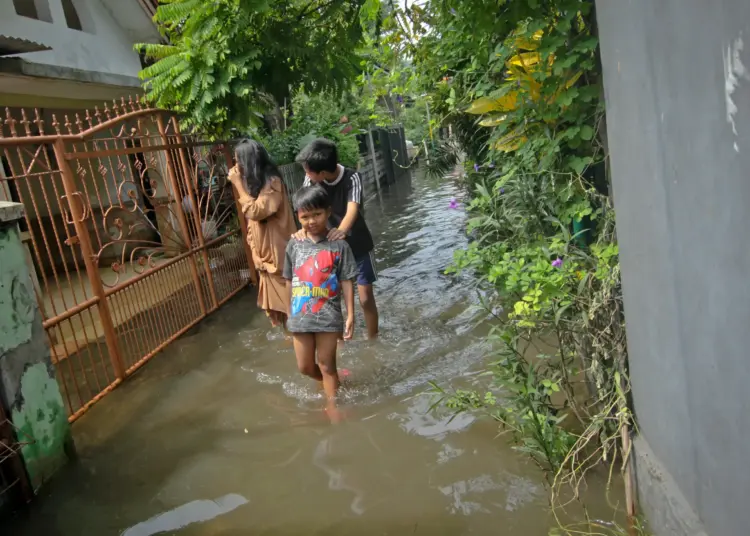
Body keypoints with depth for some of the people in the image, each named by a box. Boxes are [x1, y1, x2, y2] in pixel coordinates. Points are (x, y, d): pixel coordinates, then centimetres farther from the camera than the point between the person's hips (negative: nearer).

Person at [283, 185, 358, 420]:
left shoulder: (338, 245, -7)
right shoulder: (294, 246, 3)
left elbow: (346, 282, -6)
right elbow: (290, 283, 10)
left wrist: (350, 315, -8)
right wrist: (290, 313, 13)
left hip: (328, 317, -4)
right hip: (300, 317, 4)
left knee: (326, 365, 6)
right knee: (305, 367, 16)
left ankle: (332, 404, 25)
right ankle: (329, 383, 44)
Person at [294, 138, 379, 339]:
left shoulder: (351, 178, -26)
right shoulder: (311, 180, -15)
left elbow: (352, 209, -40)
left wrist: (342, 230, -62)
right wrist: (304, 228, -47)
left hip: (358, 245, -3)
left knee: (366, 298, 3)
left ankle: (373, 339, 22)